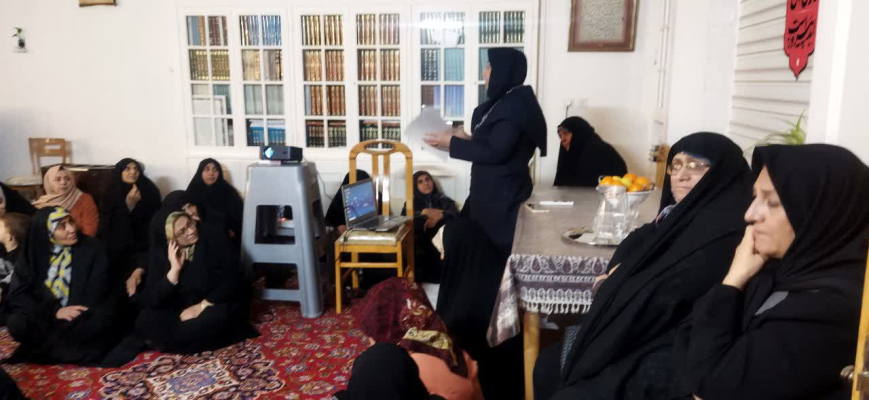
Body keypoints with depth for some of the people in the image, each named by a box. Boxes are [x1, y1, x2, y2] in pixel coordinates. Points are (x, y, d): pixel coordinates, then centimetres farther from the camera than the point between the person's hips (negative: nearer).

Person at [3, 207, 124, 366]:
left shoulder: (92, 248, -4)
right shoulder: (32, 253, 1)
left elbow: (95, 295, -7)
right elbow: (17, 295, -4)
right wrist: (55, 311, -19)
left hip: (81, 316, -2)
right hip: (46, 318, 2)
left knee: (103, 316, -33)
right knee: (17, 325, -28)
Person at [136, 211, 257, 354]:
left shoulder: (214, 237, -15)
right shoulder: (160, 252, -7)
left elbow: (232, 279, -15)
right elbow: (151, 300, -14)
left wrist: (202, 306, -21)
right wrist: (174, 269, -25)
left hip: (218, 302, -3)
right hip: (181, 308, 3)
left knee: (189, 330, -31)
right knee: (145, 321, -21)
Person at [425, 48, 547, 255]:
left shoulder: (514, 106, -19)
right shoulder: (507, 102, 12)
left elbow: (494, 152, -24)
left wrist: (452, 143, -17)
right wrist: (467, 139, 6)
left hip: (503, 196, -10)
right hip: (492, 191, 10)